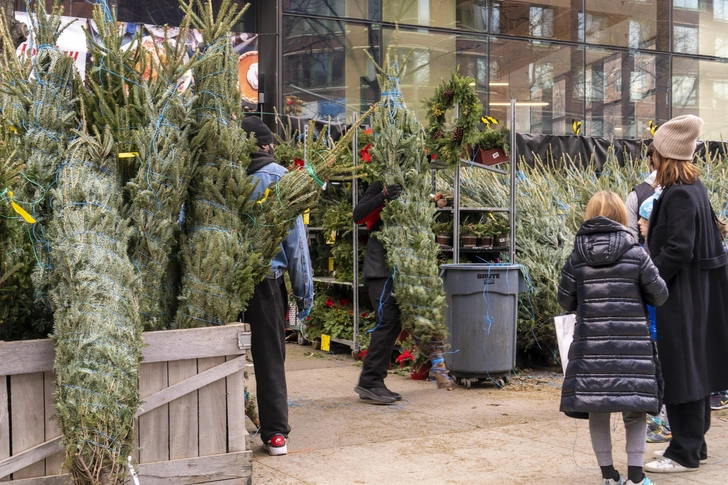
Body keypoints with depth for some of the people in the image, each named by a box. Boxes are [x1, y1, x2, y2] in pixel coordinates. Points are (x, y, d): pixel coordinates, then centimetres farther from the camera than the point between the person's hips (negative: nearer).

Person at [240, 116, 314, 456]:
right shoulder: (278, 178, -4)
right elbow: (295, 236, -3)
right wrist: (304, 289, 3)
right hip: (266, 278, -1)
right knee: (270, 357, 8)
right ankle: (275, 433, 11)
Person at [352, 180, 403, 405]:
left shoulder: (404, 192, 20)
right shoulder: (380, 187, -1)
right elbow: (358, 215, -13)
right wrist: (383, 197, -26)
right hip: (379, 269, -8)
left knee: (393, 323, 6)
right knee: (388, 321, -16)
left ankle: (373, 383, 11)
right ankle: (369, 382, -13)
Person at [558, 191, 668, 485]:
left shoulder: (577, 256, -1)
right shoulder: (635, 253, -5)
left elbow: (565, 300, 4)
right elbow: (659, 295, 1)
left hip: (591, 345, 1)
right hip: (631, 344, -1)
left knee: (597, 412, 9)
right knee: (634, 411, 10)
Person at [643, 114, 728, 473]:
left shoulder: (679, 195, -19)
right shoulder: (694, 187, 11)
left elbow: (678, 251, -24)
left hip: (681, 297, -10)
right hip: (696, 293, 10)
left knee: (680, 372, -3)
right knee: (693, 370, 16)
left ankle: (685, 453, 5)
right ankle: (694, 443, 27)